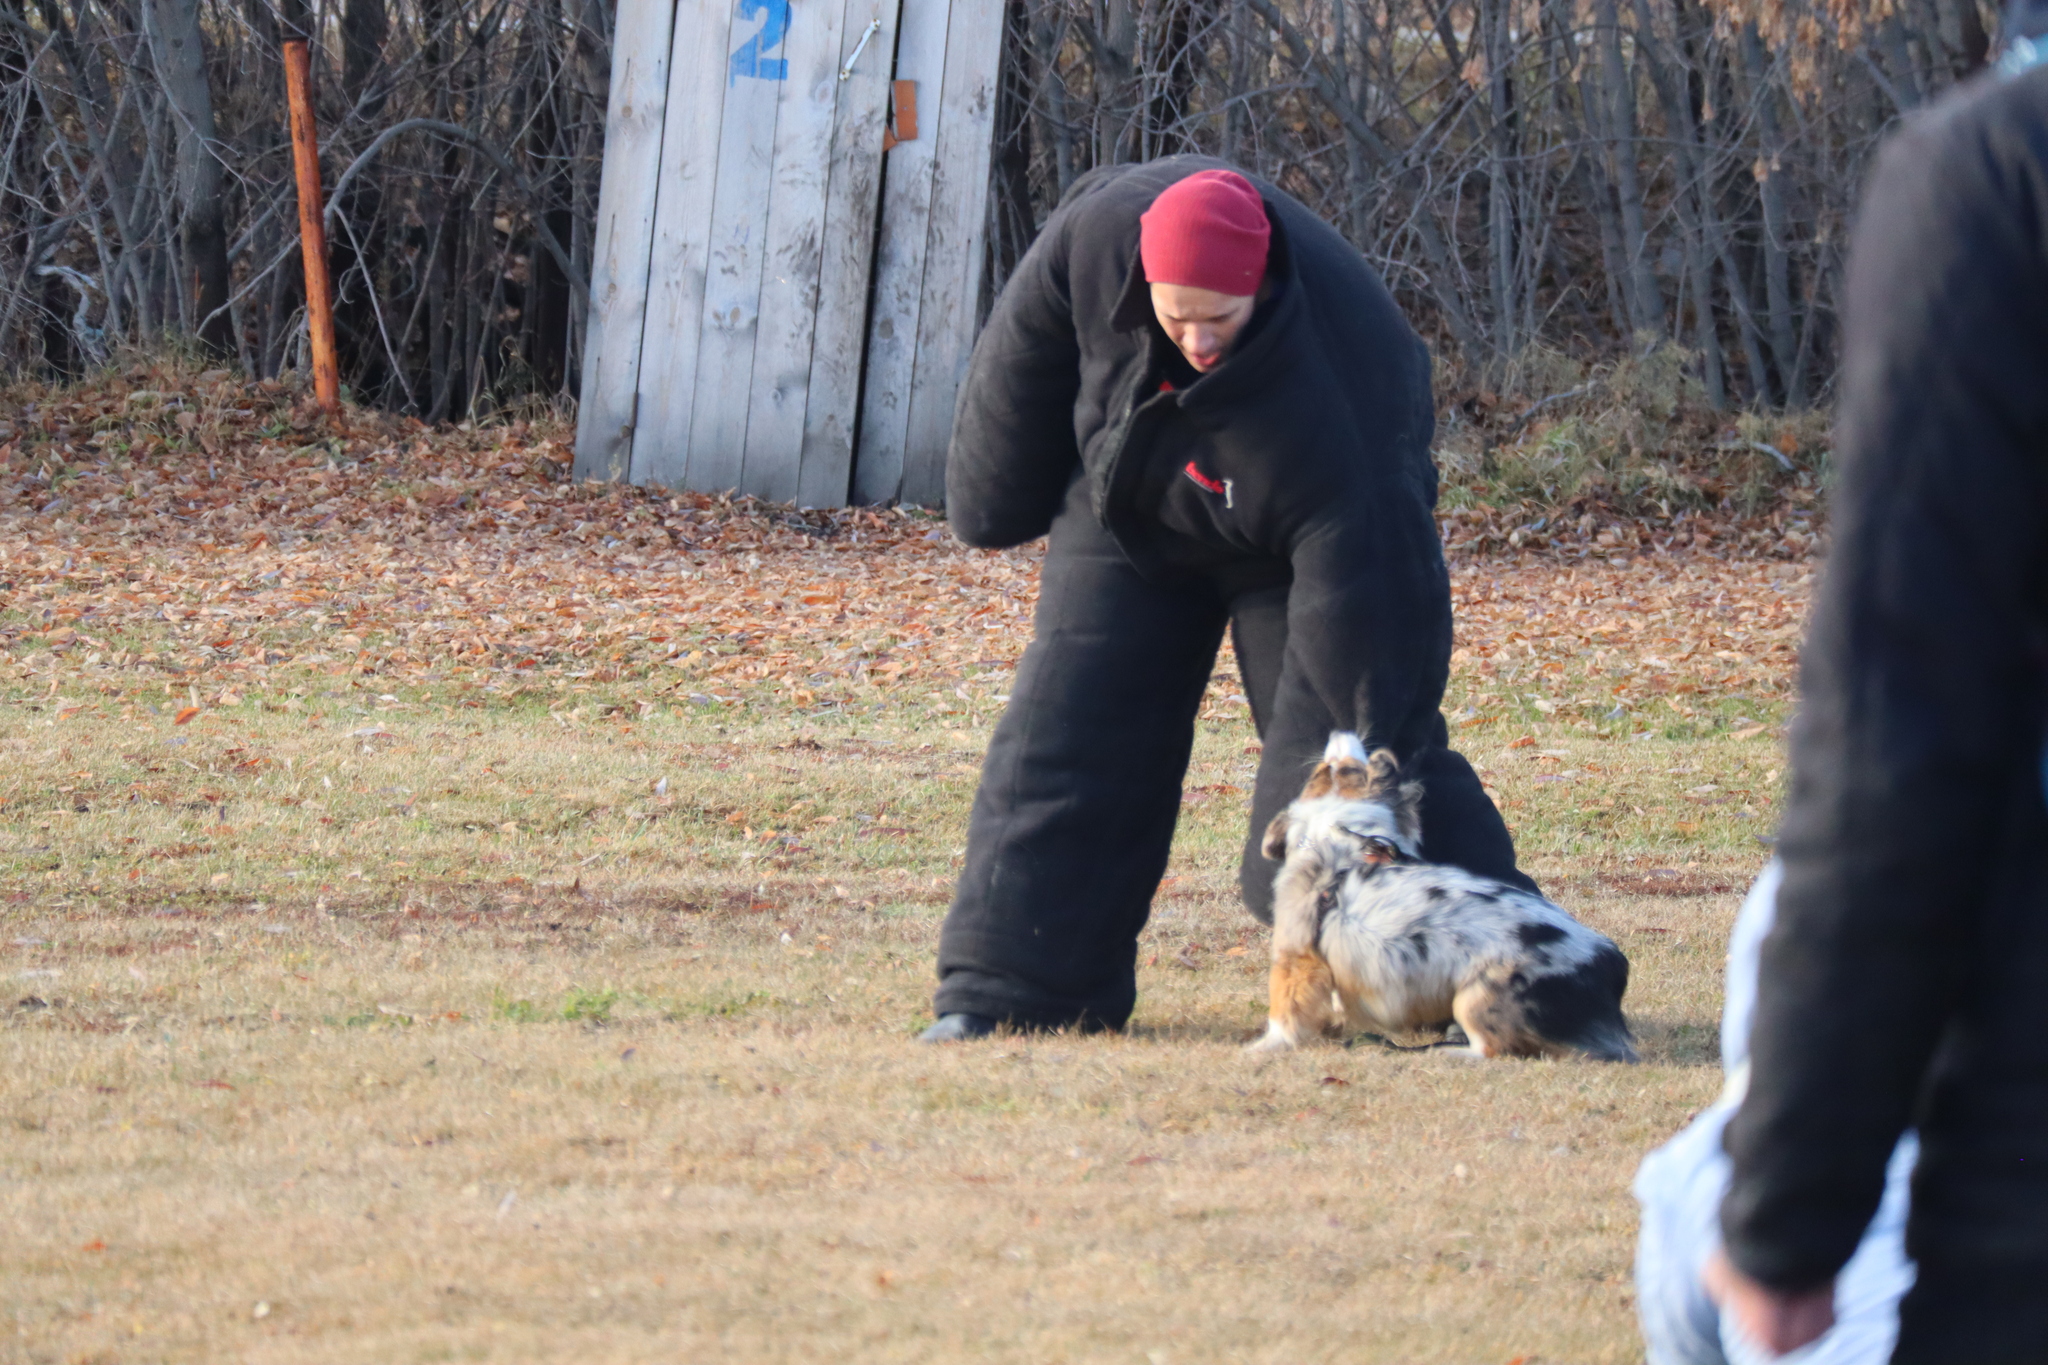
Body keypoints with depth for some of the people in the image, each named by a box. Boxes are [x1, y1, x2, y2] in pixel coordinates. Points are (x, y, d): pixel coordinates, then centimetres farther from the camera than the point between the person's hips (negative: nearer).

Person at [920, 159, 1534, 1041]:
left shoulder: (1330, 379, -44)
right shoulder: (1101, 233, -33)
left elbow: (1359, 598, -41)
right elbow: (1032, 343, -8)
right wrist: (1004, 496, 2)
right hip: (1129, 506, 4)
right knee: (1066, 734, 0)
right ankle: (1008, 985, 6)